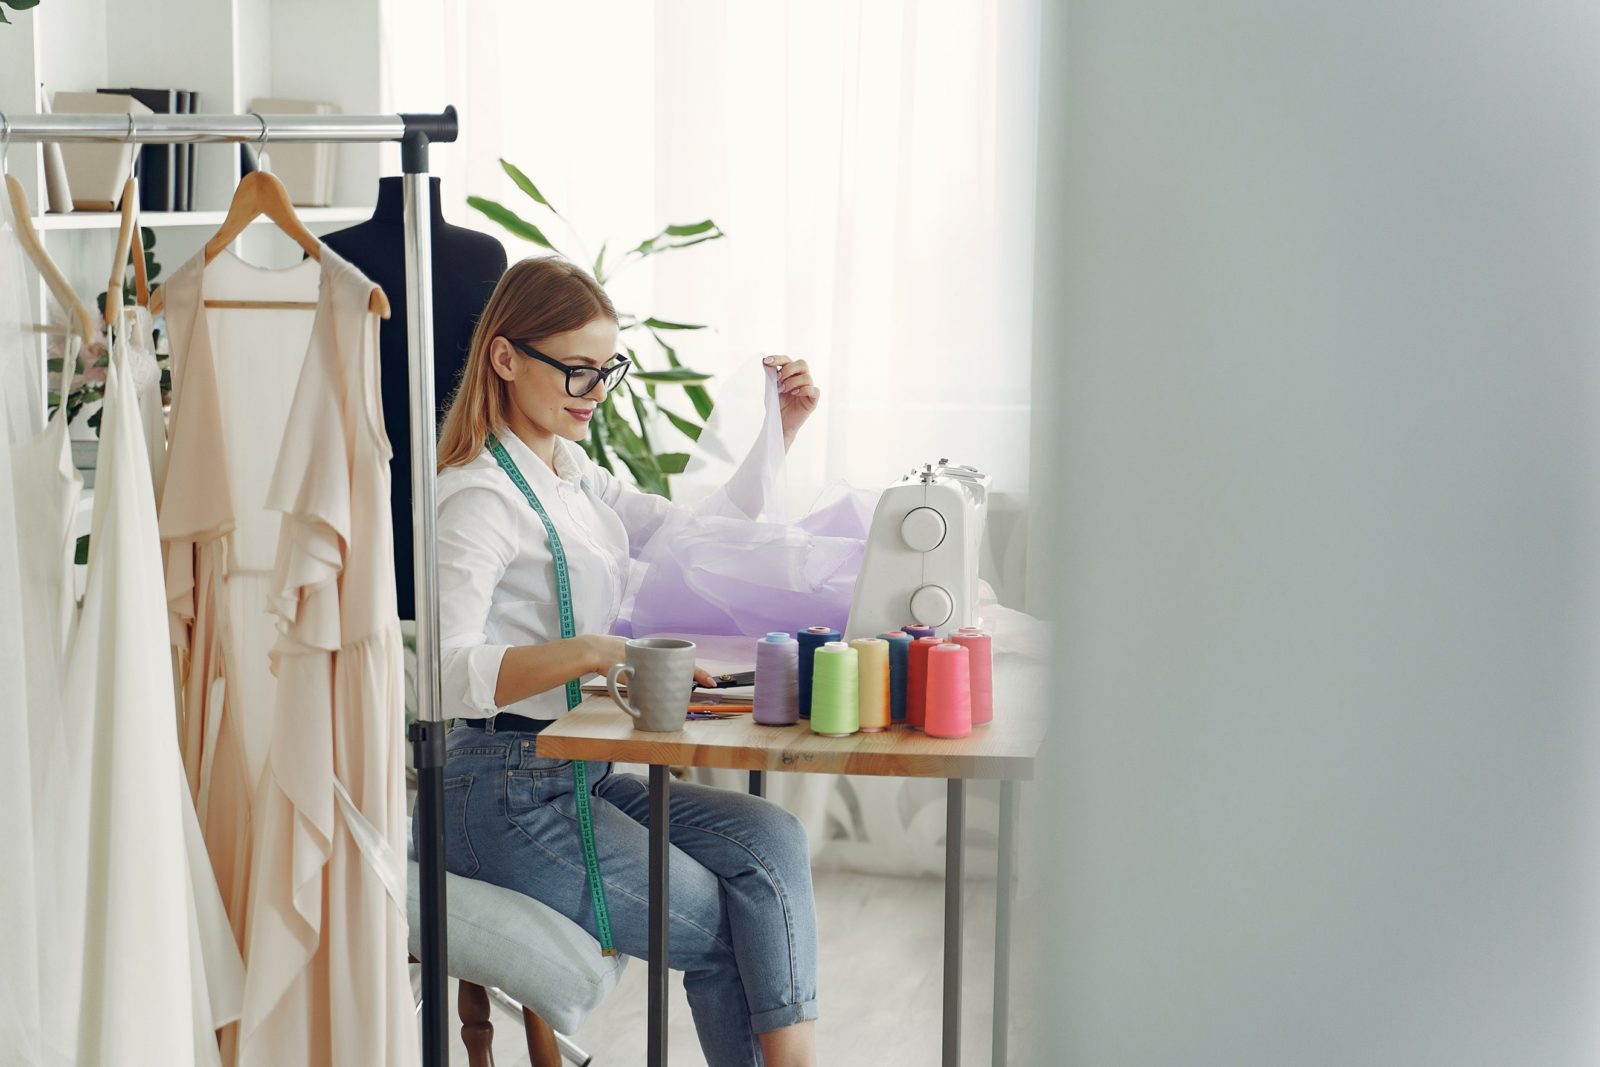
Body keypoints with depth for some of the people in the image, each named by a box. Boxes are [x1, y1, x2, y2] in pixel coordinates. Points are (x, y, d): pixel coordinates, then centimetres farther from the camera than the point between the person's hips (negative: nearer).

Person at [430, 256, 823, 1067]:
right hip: (503, 796, -8)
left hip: (575, 776, 8)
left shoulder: (570, 472, 14)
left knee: (771, 841, -12)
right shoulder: (481, 496, -14)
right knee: (723, 930, -11)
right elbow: (443, 669, -27)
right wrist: (592, 653, -39)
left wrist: (779, 431, 11)